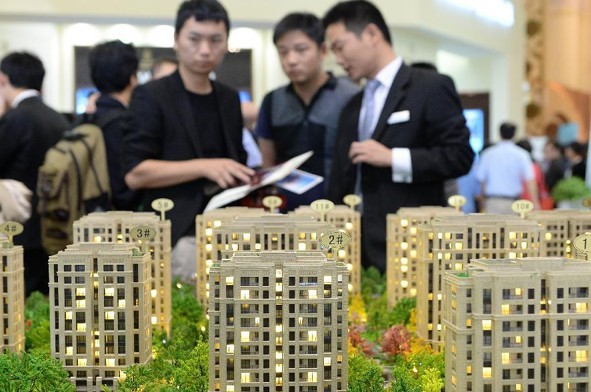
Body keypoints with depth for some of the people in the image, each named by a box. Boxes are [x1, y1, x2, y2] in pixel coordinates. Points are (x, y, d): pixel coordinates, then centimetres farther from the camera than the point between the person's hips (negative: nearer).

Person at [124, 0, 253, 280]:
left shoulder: (229, 98, 14)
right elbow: (135, 174, -12)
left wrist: (251, 180, 4)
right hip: (181, 233, -6)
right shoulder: (151, 96, -5)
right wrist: (204, 166, -20)